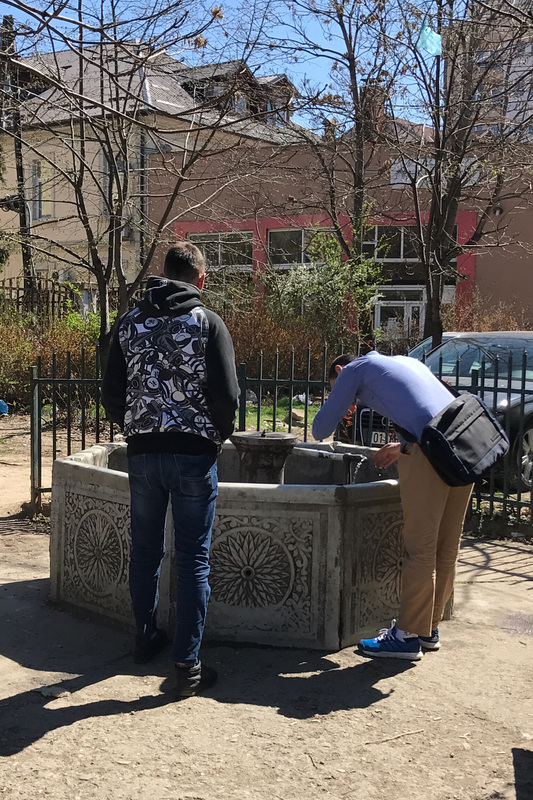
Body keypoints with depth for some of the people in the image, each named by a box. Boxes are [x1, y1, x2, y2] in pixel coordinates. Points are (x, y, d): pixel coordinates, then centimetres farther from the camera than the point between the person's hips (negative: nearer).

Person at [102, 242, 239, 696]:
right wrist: (218, 437, 7)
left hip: (142, 453, 4)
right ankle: (188, 664, 6)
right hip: (194, 454, -4)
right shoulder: (208, 322, -5)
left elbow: (112, 393, 5)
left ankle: (146, 638, 34)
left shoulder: (130, 323, 7)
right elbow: (227, 395, -10)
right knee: (193, 558, 2)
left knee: (145, 549, 18)